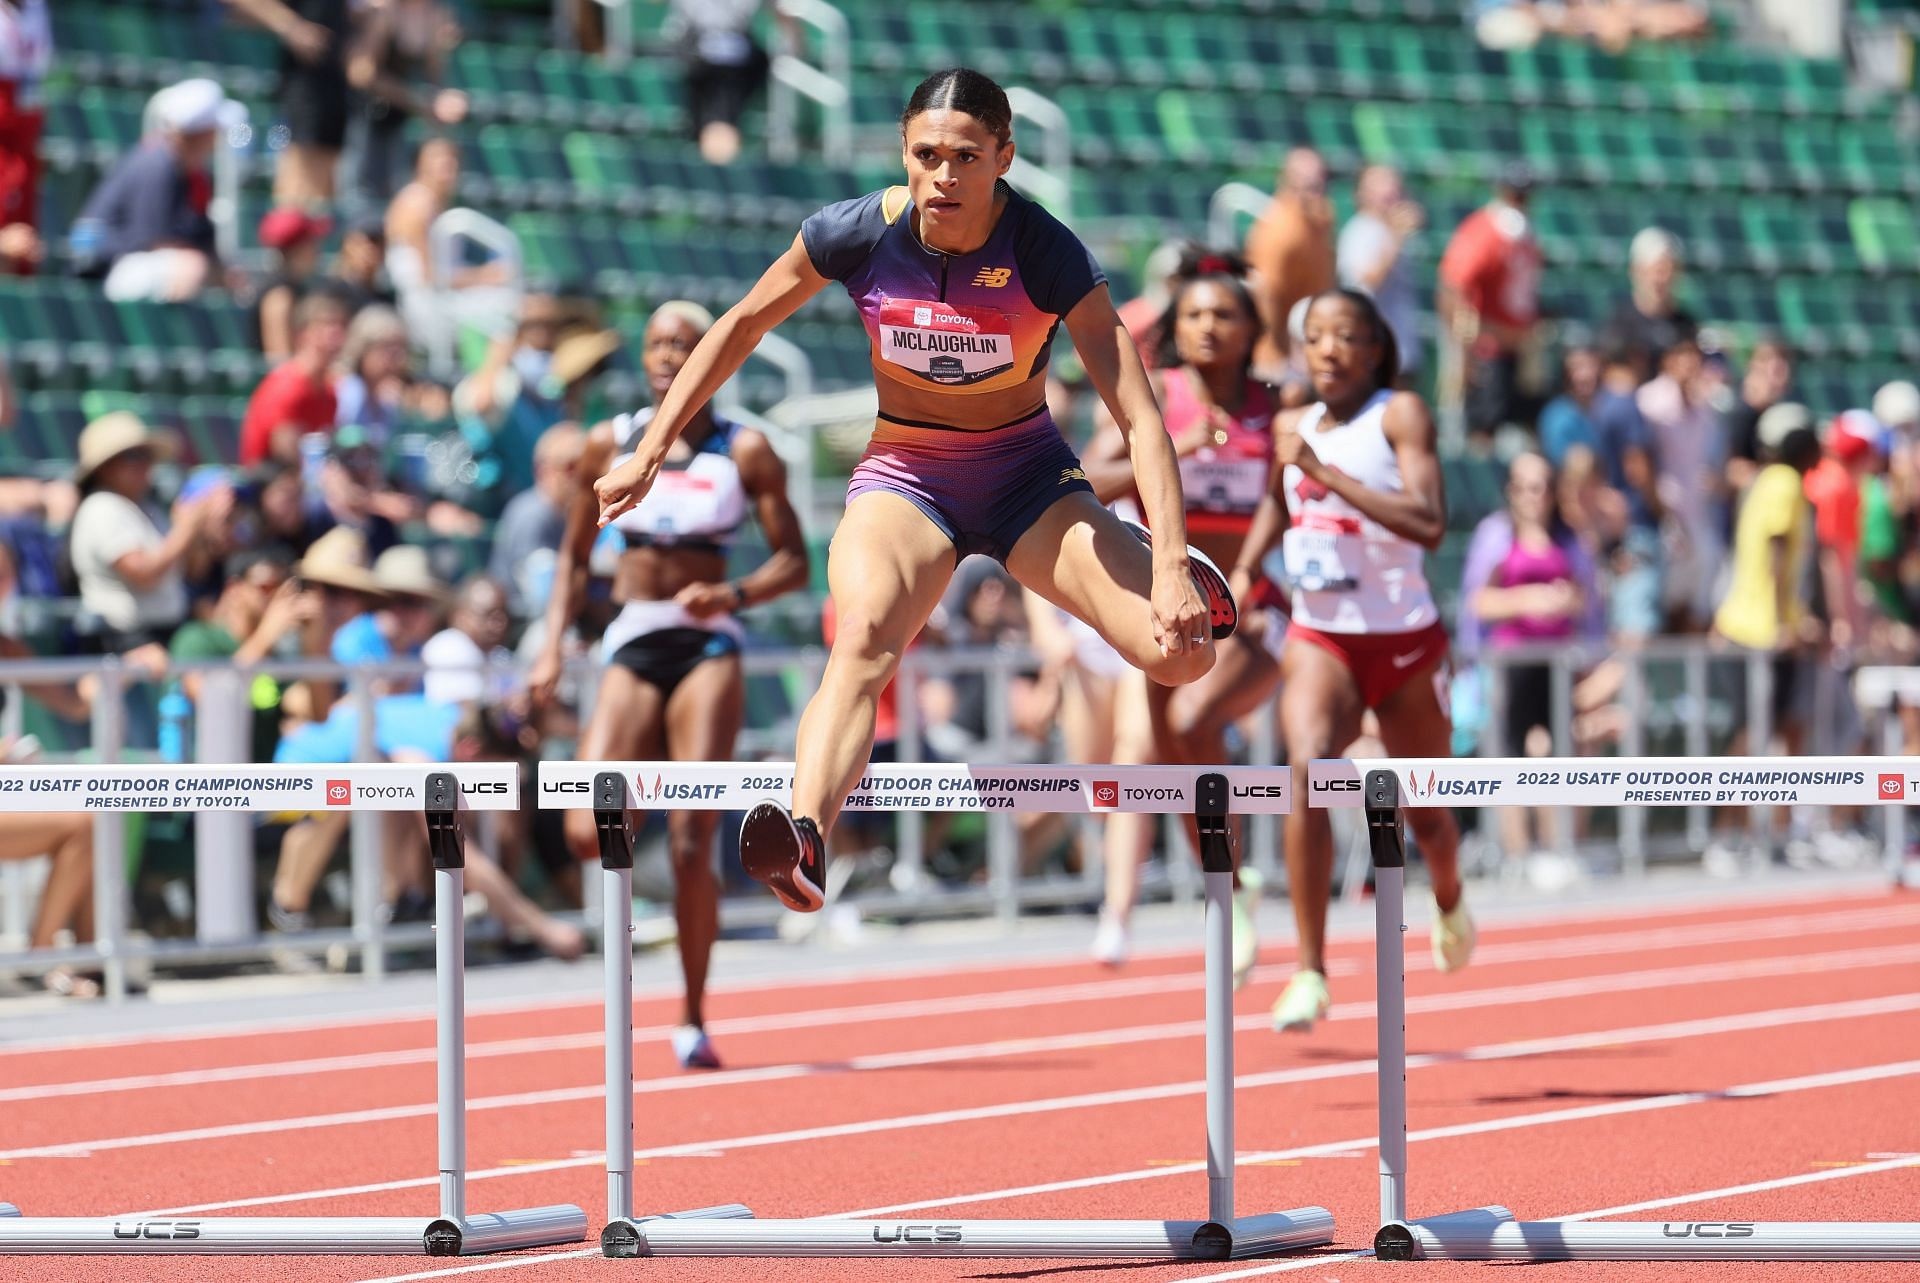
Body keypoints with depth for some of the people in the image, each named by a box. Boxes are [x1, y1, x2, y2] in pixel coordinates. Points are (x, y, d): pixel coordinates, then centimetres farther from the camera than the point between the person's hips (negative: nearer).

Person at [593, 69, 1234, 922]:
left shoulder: (1047, 253, -21)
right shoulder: (859, 235, -16)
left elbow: (1137, 413, -23)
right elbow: (741, 326, 3)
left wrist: (1169, 567, -33)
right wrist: (650, 452, 3)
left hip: (1028, 474, 0)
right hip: (903, 475, 0)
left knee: (1180, 654, -17)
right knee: (864, 634, -34)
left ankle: (1187, 577, 23)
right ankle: (804, 842, -57)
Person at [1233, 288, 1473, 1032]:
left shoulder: (1401, 416, -10)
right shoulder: (1291, 426, 5)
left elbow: (1428, 523, -25)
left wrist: (1328, 474, -28)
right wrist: (1245, 568, 12)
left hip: (1405, 641, -2)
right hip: (1320, 640, 2)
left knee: (1424, 815, 13)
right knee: (1307, 774, -25)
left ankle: (1449, 904, 51)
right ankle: (1310, 972, -24)